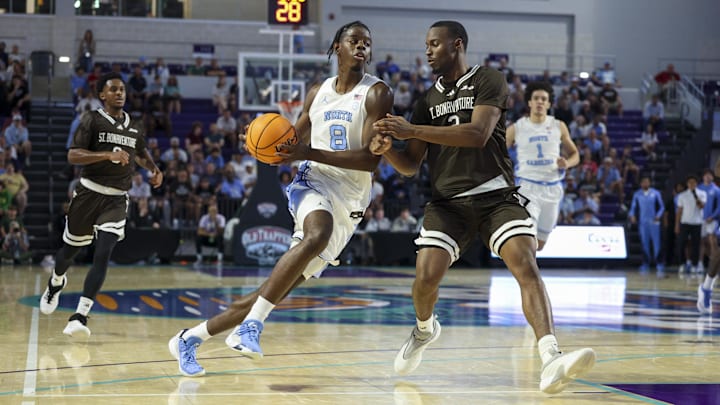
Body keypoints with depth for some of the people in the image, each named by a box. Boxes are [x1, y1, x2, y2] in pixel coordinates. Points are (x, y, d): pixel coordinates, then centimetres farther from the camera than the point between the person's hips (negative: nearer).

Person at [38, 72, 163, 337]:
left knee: (103, 256, -15)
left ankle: (79, 317, -18)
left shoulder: (135, 127, 8)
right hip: (89, 193, -2)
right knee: (71, 249, 15)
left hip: (117, 199, 2)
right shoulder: (93, 121, -7)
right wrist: (108, 155, -28)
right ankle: (55, 282, 50)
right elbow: (72, 156, -17)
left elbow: (140, 154, 29)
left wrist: (154, 169, 9)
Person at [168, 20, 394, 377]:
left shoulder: (376, 94, -4)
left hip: (347, 206, -1)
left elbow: (370, 159, -15)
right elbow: (294, 142, 23)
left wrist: (310, 153, -23)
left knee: (276, 290, -3)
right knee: (318, 234, -37)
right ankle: (251, 324, -36)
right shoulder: (317, 93, 11)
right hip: (313, 183, 1)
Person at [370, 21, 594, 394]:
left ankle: (551, 361, -34)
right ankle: (425, 328, 21)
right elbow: (410, 166, 15)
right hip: (448, 201, 4)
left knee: (526, 265, -23)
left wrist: (412, 131, -21)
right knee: (426, 275, -14)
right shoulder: (427, 101, 15)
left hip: (495, 195, -3)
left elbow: (478, 134, -18)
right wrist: (387, 149, -9)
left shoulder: (488, 81, -1)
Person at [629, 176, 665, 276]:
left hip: (654, 222, -2)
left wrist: (658, 215, -12)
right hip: (642, 223, 2)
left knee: (656, 244, -8)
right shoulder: (637, 195, 7)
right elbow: (633, 207, 11)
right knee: (645, 244, 7)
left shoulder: (655, 193, 2)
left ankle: (659, 267, -10)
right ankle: (645, 265, 17)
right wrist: (632, 215, -8)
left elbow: (661, 206, 6)